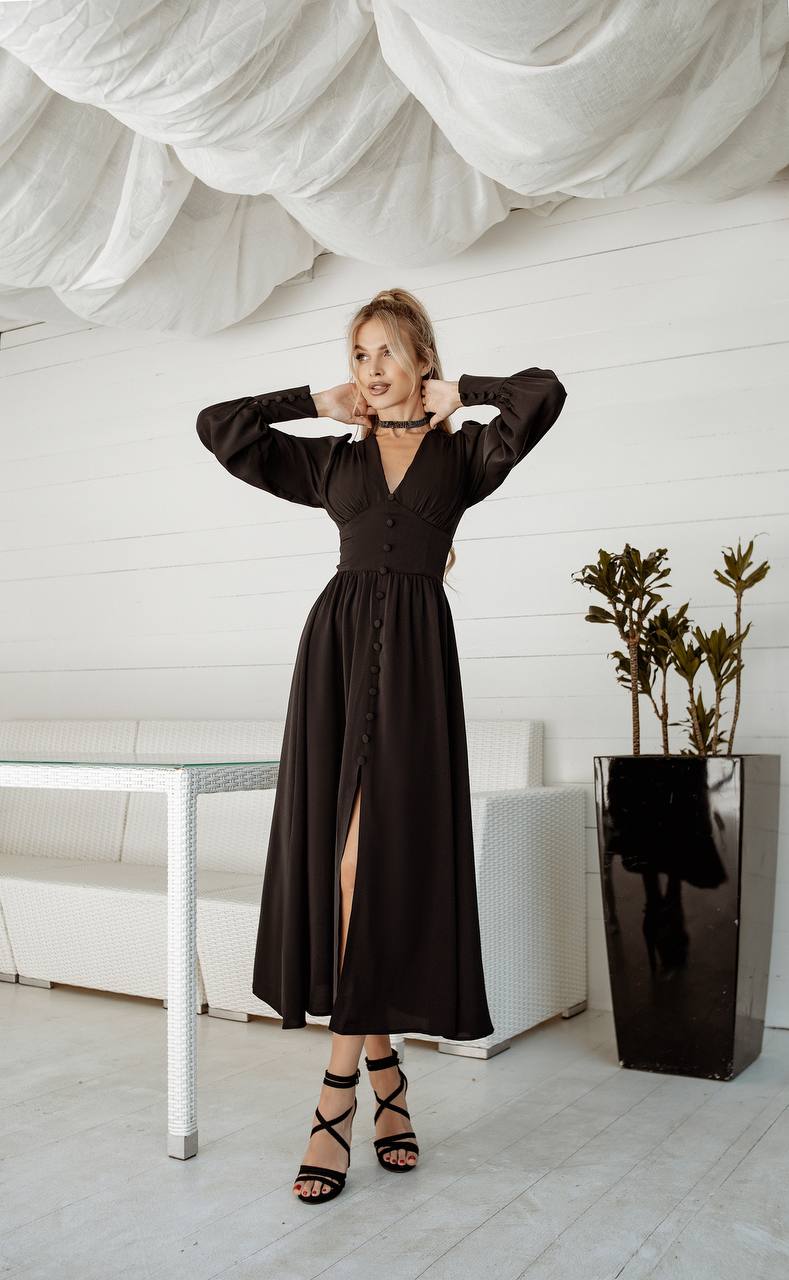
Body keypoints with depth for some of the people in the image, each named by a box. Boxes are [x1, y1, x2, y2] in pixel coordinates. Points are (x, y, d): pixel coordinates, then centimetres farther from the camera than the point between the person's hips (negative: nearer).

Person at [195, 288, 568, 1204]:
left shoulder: (461, 451, 12)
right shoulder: (332, 459, 18)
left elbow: (543, 393, -5)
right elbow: (217, 427, 16)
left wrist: (455, 394, 8)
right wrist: (318, 403, 18)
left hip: (415, 652, -3)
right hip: (339, 641, 3)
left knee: (374, 854, -9)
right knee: (335, 856, -2)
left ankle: (341, 1084, -2)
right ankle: (383, 1069, 9)